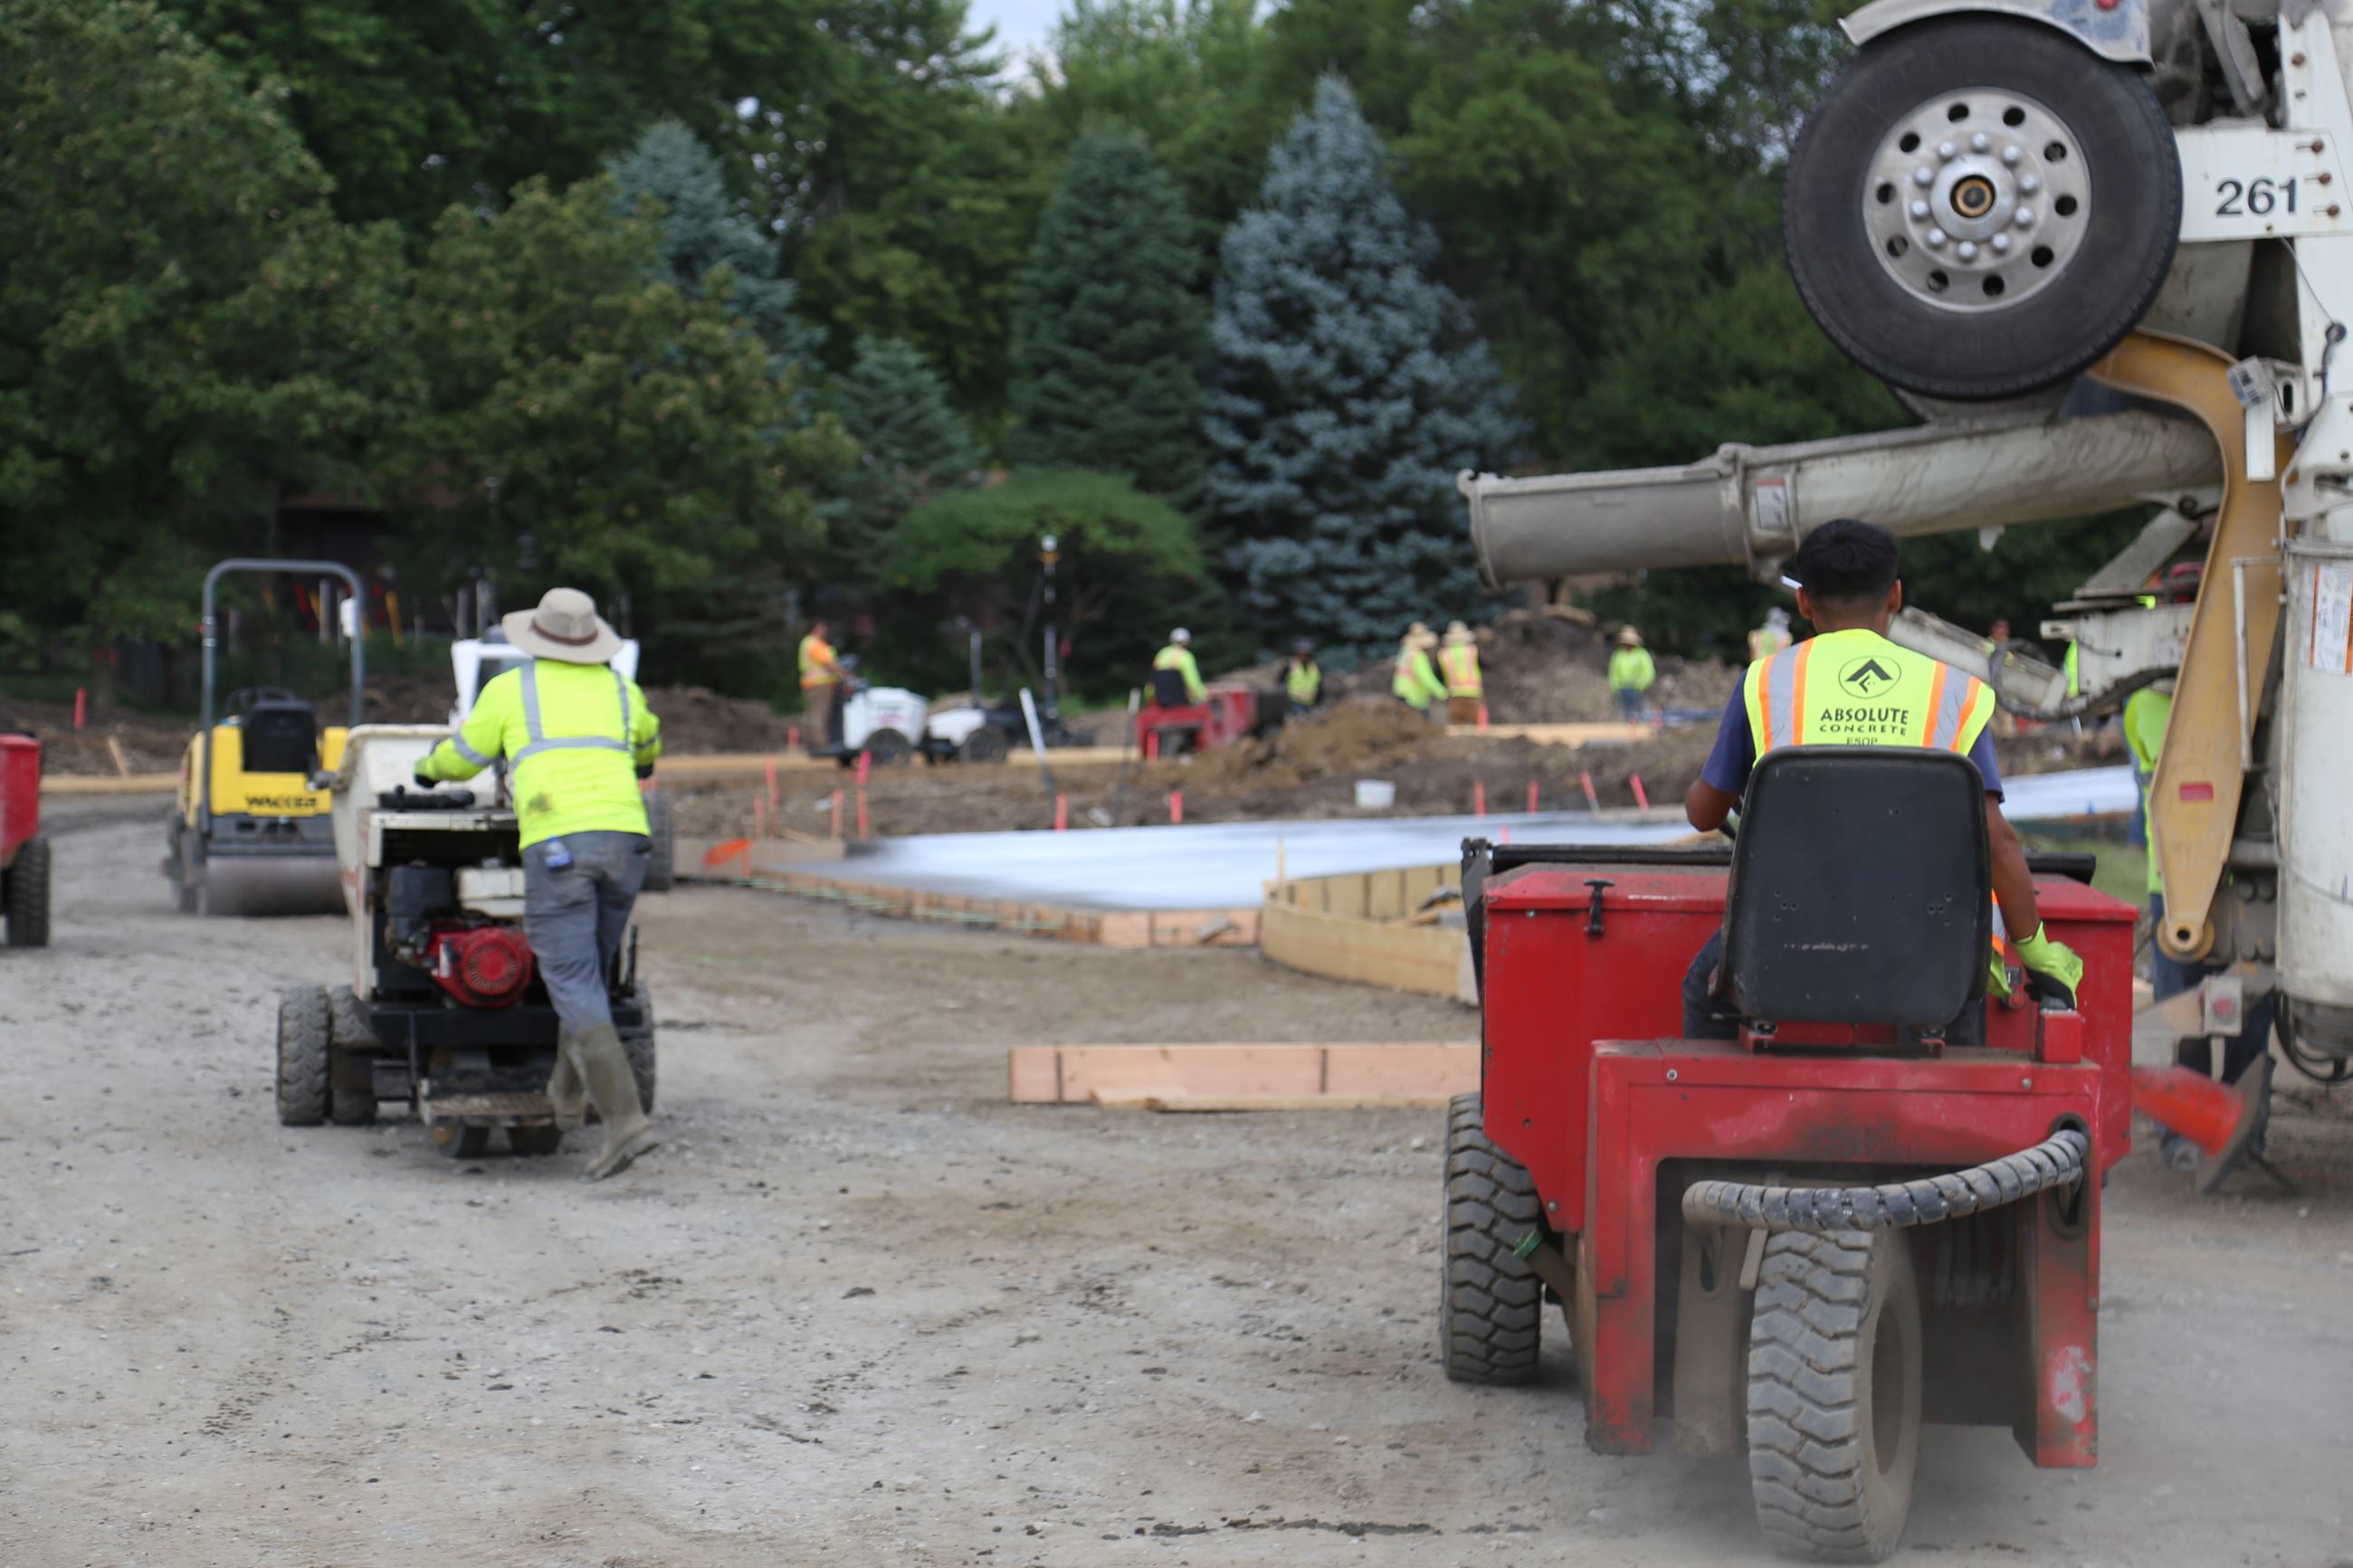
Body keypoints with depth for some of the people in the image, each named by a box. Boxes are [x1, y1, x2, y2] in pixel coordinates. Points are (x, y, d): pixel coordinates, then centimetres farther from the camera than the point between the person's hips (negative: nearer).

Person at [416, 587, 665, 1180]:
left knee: (575, 987, -7)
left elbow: (461, 757, 20)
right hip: (626, 838, 4)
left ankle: (625, 1119, -18)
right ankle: (567, 1095, 29)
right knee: (589, 974, 22)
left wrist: (429, 770, 43)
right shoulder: (621, 691, 20)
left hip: (556, 844, -4)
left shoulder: (512, 688, 9)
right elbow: (648, 743, 43)